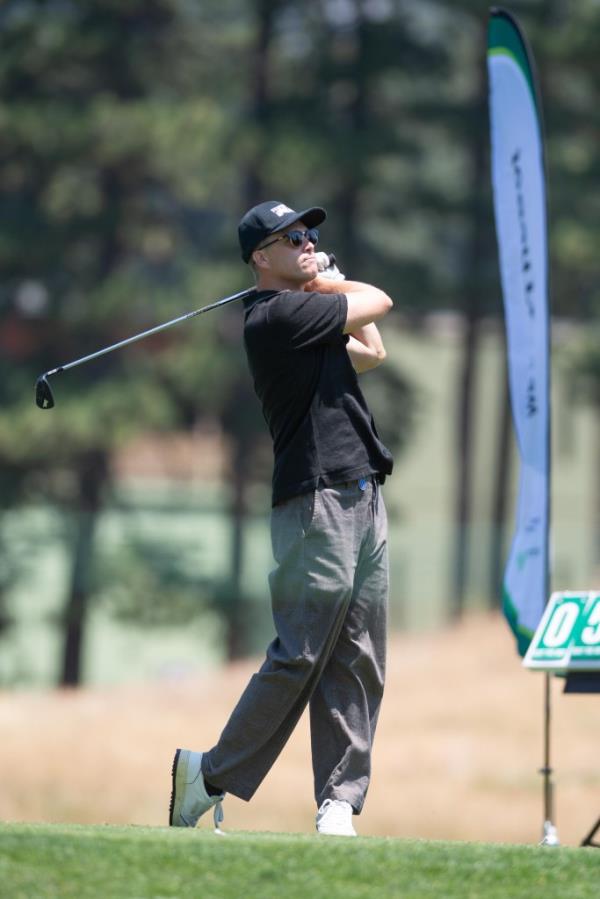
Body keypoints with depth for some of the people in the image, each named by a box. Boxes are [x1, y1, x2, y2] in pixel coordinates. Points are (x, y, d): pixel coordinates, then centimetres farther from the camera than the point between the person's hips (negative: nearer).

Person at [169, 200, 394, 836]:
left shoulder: (304, 314, 19)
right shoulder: (279, 315, -11)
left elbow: (371, 354, 27)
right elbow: (379, 302, -4)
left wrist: (321, 283, 21)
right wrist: (326, 286, 15)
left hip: (363, 499, 9)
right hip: (319, 503, -9)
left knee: (357, 664, 4)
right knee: (299, 656, -10)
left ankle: (338, 800, 3)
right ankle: (213, 774, 0)